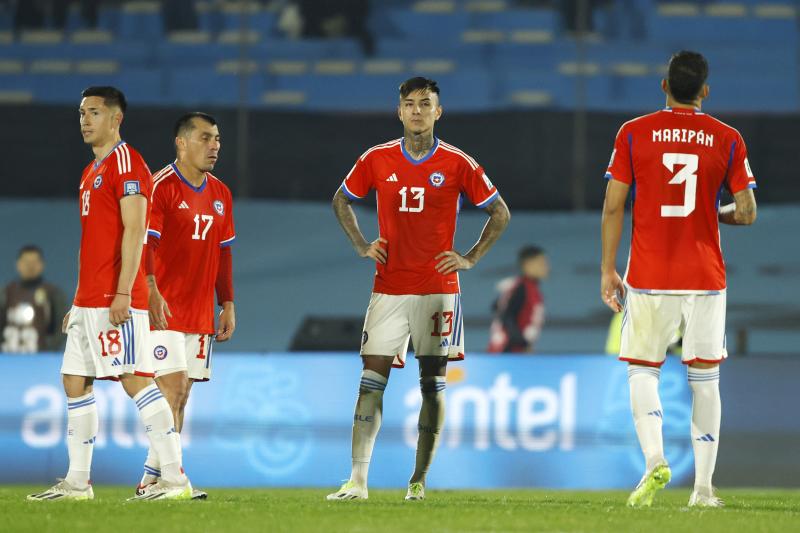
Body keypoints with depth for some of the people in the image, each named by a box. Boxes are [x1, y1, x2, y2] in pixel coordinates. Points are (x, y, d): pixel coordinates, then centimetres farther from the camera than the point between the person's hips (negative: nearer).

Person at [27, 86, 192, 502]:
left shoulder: (126, 163, -8)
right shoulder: (91, 172, 21)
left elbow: (133, 231, -16)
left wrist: (123, 292, -22)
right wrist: (79, 302, 21)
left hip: (117, 299, -10)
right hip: (89, 299, 10)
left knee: (134, 379, -12)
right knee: (75, 382, 9)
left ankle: (175, 478, -12)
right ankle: (77, 482, 14)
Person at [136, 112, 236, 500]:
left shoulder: (220, 194, 15)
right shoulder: (161, 187, -8)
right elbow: (144, 243, -16)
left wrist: (228, 305, 15)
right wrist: (152, 292, -28)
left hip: (201, 313, 7)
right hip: (164, 308, -7)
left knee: (181, 393, 7)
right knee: (172, 387, -14)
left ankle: (151, 478, 12)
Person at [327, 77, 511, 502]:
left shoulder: (458, 164, -1)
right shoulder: (376, 160, 3)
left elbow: (500, 213, 8)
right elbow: (341, 200, 19)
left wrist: (470, 258, 0)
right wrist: (361, 245, 8)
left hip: (438, 287, -1)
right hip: (389, 287, 1)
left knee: (432, 383, 2)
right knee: (372, 378, -7)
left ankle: (419, 480, 9)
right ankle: (358, 480, -10)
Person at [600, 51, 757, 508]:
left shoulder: (633, 134, -1)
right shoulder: (728, 140, 0)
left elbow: (613, 207, -2)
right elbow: (747, 213, 0)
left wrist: (608, 270, 5)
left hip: (648, 277, -1)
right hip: (705, 278, 1)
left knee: (643, 370, 8)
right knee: (705, 377, 7)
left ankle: (655, 459, -16)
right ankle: (704, 487, 5)